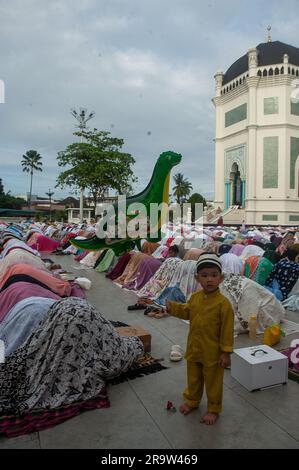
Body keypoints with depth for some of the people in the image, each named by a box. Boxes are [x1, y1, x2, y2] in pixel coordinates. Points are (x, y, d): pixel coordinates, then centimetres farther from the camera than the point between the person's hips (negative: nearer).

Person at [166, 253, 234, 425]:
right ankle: (192, 400, 49)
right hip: (194, 349, 5)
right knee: (193, 378, 25)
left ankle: (213, 410, 37)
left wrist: (226, 352, -14)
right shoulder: (195, 297, -4)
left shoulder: (223, 303, -22)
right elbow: (187, 312, 15)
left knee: (213, 383, 16)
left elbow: (227, 330, -17)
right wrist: (173, 307, 0)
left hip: (212, 353, -5)